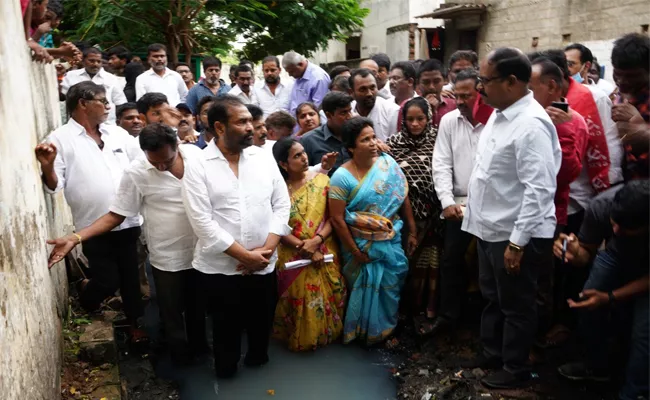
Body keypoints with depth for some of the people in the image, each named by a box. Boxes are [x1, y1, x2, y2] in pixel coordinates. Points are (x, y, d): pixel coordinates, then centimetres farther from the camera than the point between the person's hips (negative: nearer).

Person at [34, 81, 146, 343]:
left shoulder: (117, 133, 8)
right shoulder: (61, 139, -6)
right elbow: (54, 186, -9)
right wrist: (47, 167, -29)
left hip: (128, 221, 4)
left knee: (130, 277, 13)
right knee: (108, 281, 3)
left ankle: (134, 323, 33)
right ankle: (85, 296, 38)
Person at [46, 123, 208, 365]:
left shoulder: (198, 156, -9)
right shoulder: (136, 173, -16)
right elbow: (116, 215, -10)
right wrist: (75, 238, -20)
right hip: (168, 258, -2)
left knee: (198, 308, 23)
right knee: (172, 316, 12)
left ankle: (200, 351, 47)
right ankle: (182, 361, 36)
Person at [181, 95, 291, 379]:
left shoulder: (263, 157, 1)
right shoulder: (197, 166, -9)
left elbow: (282, 205, 1)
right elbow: (203, 222, -15)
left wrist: (265, 250, -9)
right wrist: (246, 255, -16)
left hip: (264, 266, 3)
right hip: (220, 268, -3)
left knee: (262, 325, 18)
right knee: (227, 330, 15)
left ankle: (257, 364, 45)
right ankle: (226, 376, 40)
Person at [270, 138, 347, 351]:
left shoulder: (321, 179, -2)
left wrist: (317, 240, -17)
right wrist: (303, 247, -18)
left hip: (324, 253, 2)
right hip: (294, 257, -1)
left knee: (328, 297, 5)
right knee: (299, 301, 2)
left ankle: (327, 333, 29)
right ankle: (300, 339, 26)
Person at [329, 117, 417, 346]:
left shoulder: (388, 163, -4)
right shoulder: (342, 177, -15)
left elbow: (403, 199, 3)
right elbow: (337, 219, -14)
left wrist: (412, 232, 5)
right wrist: (355, 252, -12)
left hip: (391, 241, 3)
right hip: (361, 244, -3)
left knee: (390, 286, 12)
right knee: (366, 288, 11)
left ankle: (386, 329, 36)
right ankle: (368, 332, 35)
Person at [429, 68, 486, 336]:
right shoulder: (449, 120, 4)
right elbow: (441, 164, 1)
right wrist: (447, 201, -8)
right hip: (459, 204, 4)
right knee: (452, 262, 10)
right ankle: (447, 316, 25)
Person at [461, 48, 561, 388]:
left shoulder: (531, 125, -23)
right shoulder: (499, 113, 7)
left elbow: (539, 190, -26)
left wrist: (518, 242, -24)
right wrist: (476, 216, 18)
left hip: (516, 235, -9)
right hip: (490, 229, 9)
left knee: (515, 306, 10)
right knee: (492, 298, 23)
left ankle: (516, 369, 29)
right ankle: (491, 353, 41)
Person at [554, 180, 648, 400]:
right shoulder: (602, 205, -35)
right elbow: (588, 251, -17)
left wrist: (610, 298, -36)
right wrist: (575, 254, -40)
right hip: (617, 253, 3)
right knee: (588, 305, -6)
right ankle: (596, 366, 21)